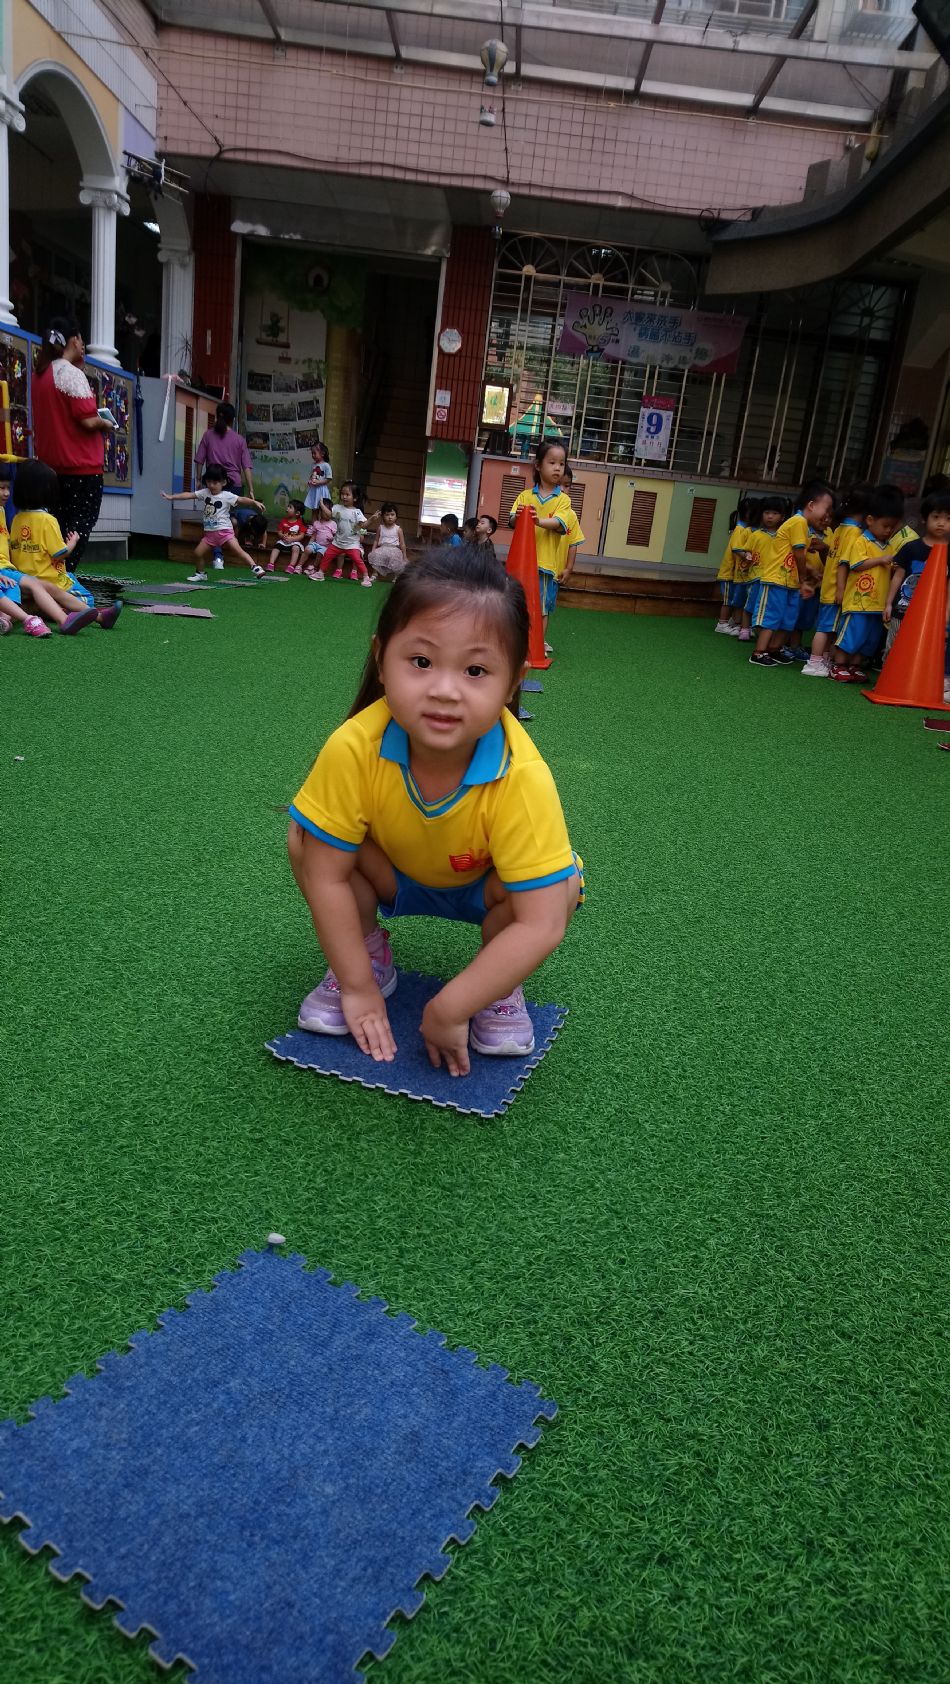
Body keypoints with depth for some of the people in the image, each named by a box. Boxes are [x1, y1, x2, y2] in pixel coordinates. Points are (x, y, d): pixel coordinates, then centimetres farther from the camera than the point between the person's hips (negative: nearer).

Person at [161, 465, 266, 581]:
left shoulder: (227, 496, -8)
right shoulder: (205, 493, 6)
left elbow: (242, 500, -18)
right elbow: (189, 495, 7)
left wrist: (255, 502, -33)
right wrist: (171, 497, 4)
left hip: (224, 530, -6)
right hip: (210, 532, 6)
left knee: (238, 550, -21)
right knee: (198, 552, 6)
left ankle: (255, 567, -25)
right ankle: (200, 573, 28)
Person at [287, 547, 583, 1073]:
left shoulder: (522, 778, -39)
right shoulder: (353, 748, -35)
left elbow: (540, 926, -37)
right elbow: (325, 874, -24)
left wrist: (449, 1010, -33)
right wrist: (357, 987, -20)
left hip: (480, 886, -1)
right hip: (392, 874, 1)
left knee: (563, 884, -30)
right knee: (305, 841, -24)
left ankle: (500, 986, 0)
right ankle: (373, 958, 2)